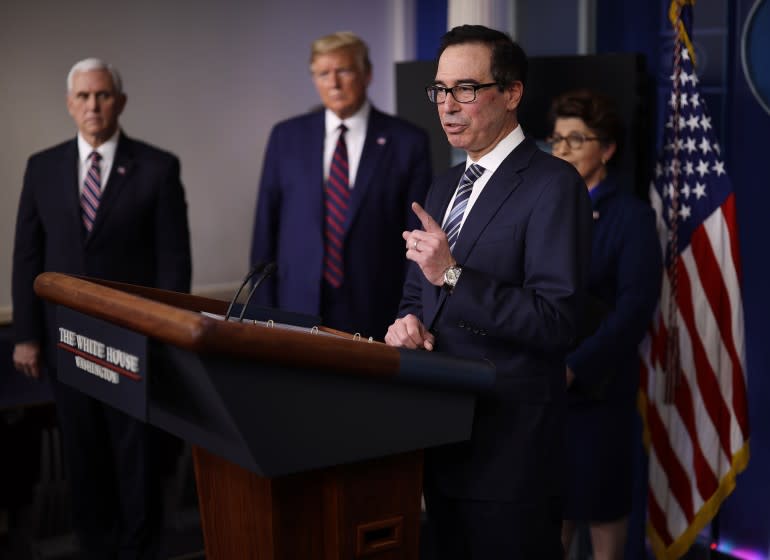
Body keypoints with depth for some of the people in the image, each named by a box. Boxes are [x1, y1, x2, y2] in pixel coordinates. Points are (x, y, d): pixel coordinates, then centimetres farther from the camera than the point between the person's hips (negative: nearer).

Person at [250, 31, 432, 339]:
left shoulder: (407, 141, 0)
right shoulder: (287, 136, 6)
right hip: (298, 305, 2)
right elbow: (266, 227, 7)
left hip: (374, 312, -1)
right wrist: (264, 307, 2)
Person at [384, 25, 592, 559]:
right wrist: (410, 322, -3)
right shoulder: (444, 187, 13)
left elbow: (556, 323, -20)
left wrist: (453, 275, -26)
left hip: (509, 440, -8)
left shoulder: (554, 184, -12)